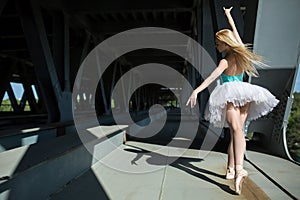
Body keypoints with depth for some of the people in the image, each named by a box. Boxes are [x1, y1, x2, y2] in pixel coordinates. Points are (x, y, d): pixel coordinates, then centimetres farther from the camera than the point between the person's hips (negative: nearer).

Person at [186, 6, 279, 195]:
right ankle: (231, 169, 8)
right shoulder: (240, 51, 9)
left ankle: (238, 169, -35)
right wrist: (228, 15, 38)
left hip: (230, 95, -7)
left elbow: (213, 76, -22)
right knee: (238, 130, 5)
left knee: (236, 130, -20)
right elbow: (235, 31, 24)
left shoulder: (226, 60, -7)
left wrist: (196, 91, -29)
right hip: (245, 95, 7)